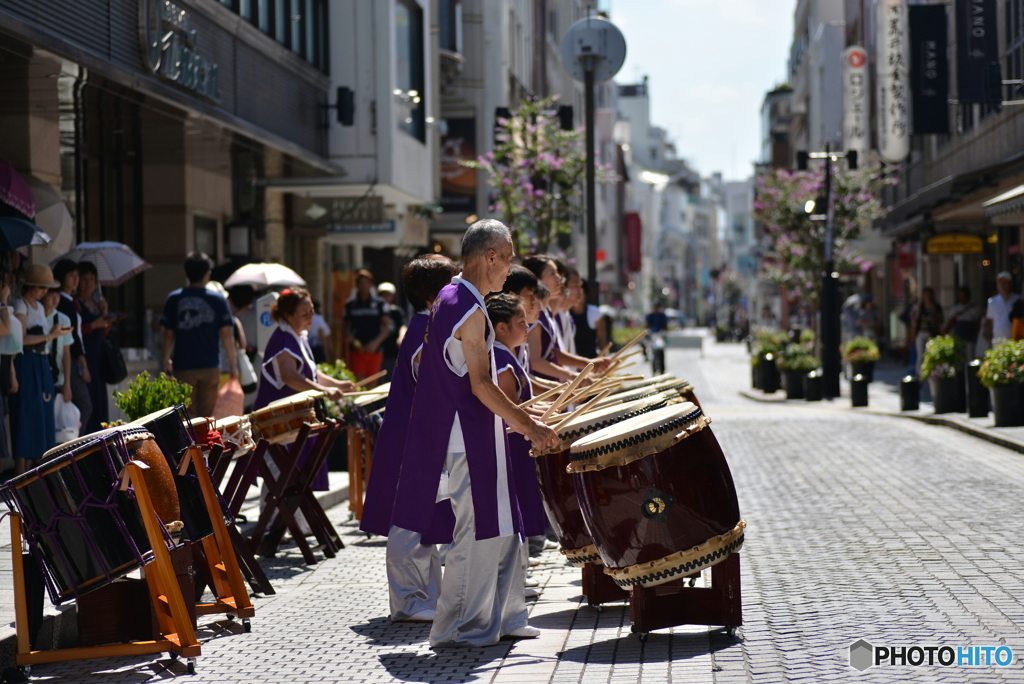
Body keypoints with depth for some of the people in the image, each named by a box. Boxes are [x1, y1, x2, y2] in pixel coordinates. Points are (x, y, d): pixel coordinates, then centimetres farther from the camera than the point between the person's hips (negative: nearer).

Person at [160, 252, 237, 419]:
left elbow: (169, 335, 0)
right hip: (210, 367, 0)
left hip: (183, 368, 0)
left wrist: (165, 361, 13)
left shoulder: (173, 299, -1)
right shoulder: (218, 300, -2)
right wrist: (233, 363, 6)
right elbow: (226, 334, -3)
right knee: (206, 416, 5)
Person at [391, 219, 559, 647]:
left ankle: (503, 616, 22)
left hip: (469, 433, 10)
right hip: (470, 436, -10)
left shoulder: (448, 299, 13)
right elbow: (480, 384, -21)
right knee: (477, 531, -3)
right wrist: (529, 427, -16)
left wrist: (516, 418, 21)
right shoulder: (471, 310, -17)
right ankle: (457, 627, 5)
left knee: (500, 527, 15)